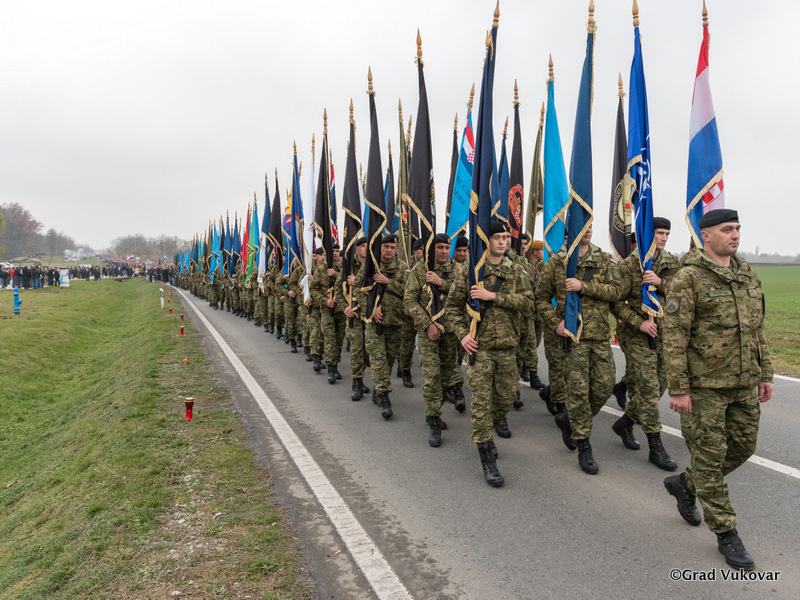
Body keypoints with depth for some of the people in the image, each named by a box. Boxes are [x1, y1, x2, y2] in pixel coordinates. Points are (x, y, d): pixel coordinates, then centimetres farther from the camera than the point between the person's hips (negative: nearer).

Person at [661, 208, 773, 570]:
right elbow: (674, 337, -15)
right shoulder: (689, 278, -12)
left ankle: (684, 485, 37)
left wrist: (765, 374, 14)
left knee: (742, 446, 15)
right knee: (710, 455, 2)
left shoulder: (748, 276, 10)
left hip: (743, 384, 7)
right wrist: (678, 389, -17)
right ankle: (726, 534, 17)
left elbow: (757, 330, 17)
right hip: (704, 386, -7)